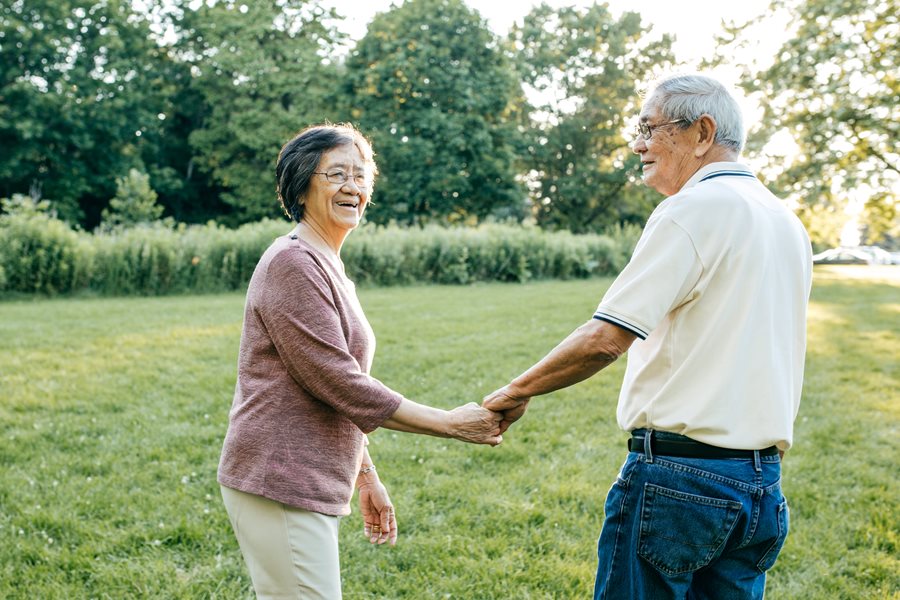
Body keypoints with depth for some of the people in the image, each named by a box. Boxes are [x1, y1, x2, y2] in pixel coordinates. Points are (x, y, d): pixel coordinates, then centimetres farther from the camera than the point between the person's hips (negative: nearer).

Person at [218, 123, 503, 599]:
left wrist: (366, 476, 18)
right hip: (279, 486, -9)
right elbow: (340, 383, -19)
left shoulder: (326, 266, 16)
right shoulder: (292, 263, -14)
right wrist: (452, 423, -15)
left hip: (310, 484, 9)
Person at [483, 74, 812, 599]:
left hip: (680, 474, -8)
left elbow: (606, 339, -18)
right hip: (763, 484, 9)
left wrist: (518, 392, -6)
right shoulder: (788, 223, 15)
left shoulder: (693, 208, -12)